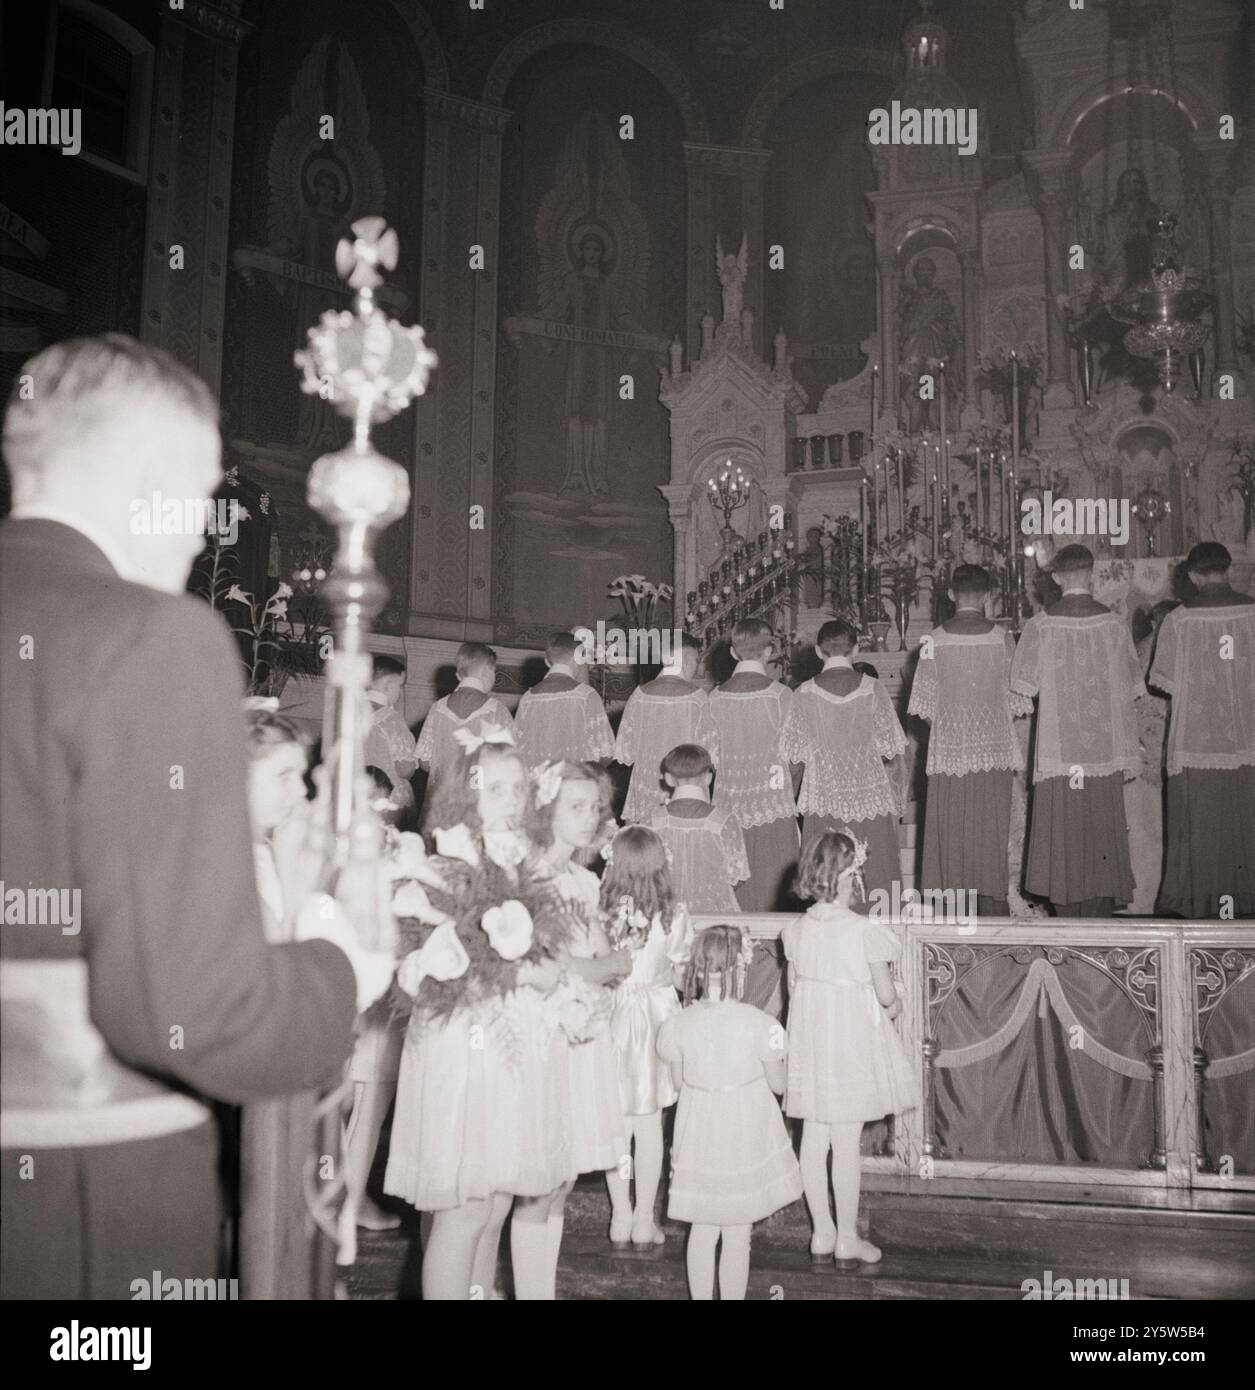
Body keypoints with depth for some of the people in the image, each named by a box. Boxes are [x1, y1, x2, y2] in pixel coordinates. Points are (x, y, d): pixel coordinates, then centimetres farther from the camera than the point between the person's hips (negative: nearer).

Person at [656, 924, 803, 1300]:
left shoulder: (679, 1024, -11)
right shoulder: (758, 1023, -18)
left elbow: (678, 1080, 3)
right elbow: (777, 1084, -7)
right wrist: (777, 1062, 13)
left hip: (699, 1135, 2)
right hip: (745, 1137, -2)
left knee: (703, 1229, 17)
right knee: (738, 1233, 11)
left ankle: (701, 1296, 27)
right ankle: (732, 1296, 23)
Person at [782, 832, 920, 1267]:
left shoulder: (796, 929, -1)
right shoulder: (864, 930, -15)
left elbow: (793, 987, 7)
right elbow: (886, 994, -10)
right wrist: (893, 1006, 12)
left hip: (808, 1036, 5)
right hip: (852, 1038, -5)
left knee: (813, 1138, 12)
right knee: (847, 1144, 4)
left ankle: (821, 1232, 23)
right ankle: (847, 1239, 15)